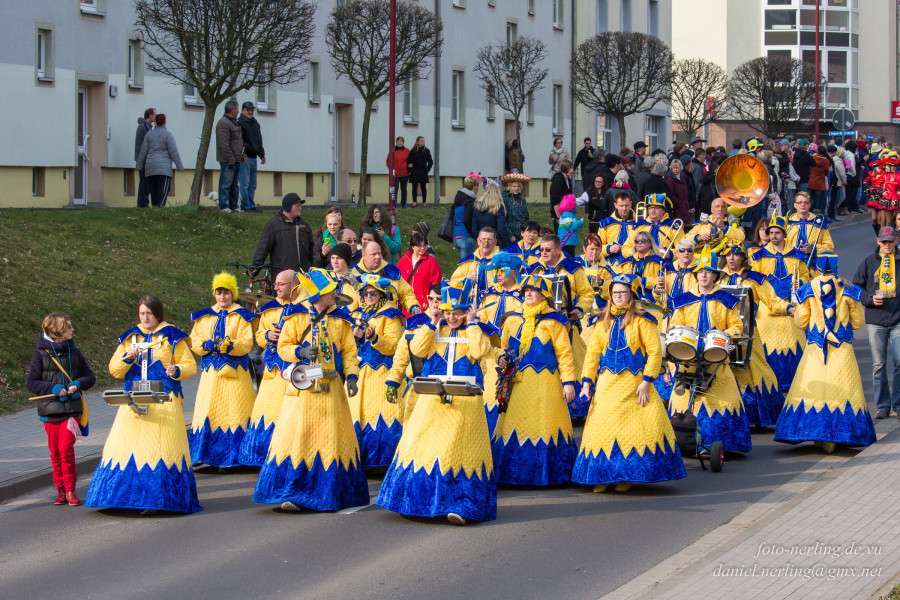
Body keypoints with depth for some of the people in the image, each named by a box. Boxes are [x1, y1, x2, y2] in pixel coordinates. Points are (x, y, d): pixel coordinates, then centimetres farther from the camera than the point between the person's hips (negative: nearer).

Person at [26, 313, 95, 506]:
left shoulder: (74, 352, 7)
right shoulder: (41, 354, -2)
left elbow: (90, 377, 12)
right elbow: (31, 383, -4)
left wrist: (78, 384, -9)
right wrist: (53, 388, -16)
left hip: (72, 409, 0)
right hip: (50, 410, 0)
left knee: (66, 448, -12)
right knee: (55, 452, 6)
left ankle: (70, 490, -3)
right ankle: (60, 490, 18)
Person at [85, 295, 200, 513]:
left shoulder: (172, 337, 6)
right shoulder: (130, 338, 14)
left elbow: (190, 365, 4)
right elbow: (114, 370, 12)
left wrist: (177, 370, -18)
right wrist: (127, 357, -8)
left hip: (164, 401, -3)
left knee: (161, 446, -9)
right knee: (127, 445, -6)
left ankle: (158, 498, -6)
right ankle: (129, 494, -1)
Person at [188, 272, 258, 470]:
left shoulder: (241, 316, 3)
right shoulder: (204, 317, 15)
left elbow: (247, 343, -6)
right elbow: (194, 340, 10)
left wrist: (228, 345, -22)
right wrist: (206, 345, -11)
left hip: (234, 372, -3)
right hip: (211, 372, 3)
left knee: (235, 412, -6)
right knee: (209, 411, -1)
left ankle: (232, 457, -3)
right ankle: (212, 456, 3)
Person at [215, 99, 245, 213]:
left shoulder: (234, 122, 19)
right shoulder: (223, 123, -14)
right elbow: (224, 143, -19)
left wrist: (242, 154, 17)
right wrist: (230, 158, -20)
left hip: (236, 159, 10)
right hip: (227, 160, -10)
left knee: (235, 184, 13)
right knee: (226, 183, -7)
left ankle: (234, 205, 18)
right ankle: (223, 206, -5)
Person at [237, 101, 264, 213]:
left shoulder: (255, 123, 19)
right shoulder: (240, 123, -7)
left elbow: (259, 140, 27)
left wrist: (262, 155, 25)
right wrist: (242, 153, -23)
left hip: (253, 157, 8)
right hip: (244, 157, -8)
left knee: (252, 184, 10)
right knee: (244, 184, -7)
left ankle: (251, 205, 15)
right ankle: (246, 206, -5)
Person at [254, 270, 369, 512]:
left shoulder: (340, 319, 8)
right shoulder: (297, 317, 1)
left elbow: (349, 352, 9)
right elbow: (283, 347, 2)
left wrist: (351, 376, -6)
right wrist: (300, 351, -18)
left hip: (331, 388, 2)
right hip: (303, 388, -2)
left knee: (332, 439, 3)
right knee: (296, 437, -6)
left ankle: (331, 494, 12)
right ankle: (292, 494, 0)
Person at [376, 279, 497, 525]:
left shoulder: (476, 331, 6)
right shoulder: (435, 330, 14)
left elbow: (479, 351, -14)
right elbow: (416, 349, -1)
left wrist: (471, 323, -8)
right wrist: (431, 324, -2)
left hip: (464, 401, -3)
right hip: (432, 399, 3)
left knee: (459, 449, -11)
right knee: (421, 444, 3)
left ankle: (461, 507, -12)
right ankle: (416, 499, 17)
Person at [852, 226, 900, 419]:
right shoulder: (869, 262, 7)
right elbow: (856, 288, 7)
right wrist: (870, 299, -10)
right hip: (875, 320, 1)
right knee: (879, 365, 2)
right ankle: (882, 406, 10)